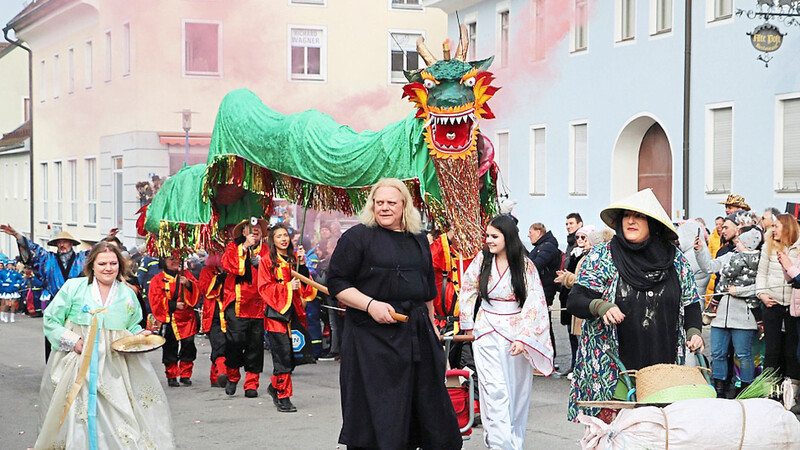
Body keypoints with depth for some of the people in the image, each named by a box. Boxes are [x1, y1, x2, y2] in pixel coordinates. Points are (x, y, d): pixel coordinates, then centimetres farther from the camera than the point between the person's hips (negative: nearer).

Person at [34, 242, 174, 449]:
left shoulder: (128, 294, 11)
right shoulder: (73, 287, 1)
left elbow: (133, 327, 22)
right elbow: (51, 320, 3)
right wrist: (73, 341, -9)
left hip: (114, 369, 2)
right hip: (79, 366, -2)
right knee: (75, 417, -4)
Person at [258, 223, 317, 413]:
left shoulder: (295, 259, 14)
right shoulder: (267, 262, 2)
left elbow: (305, 285, 8)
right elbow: (265, 288, -4)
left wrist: (302, 264, -6)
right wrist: (287, 287, -15)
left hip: (294, 312, 5)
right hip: (276, 313, -5)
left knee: (293, 356, 6)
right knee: (283, 355, -10)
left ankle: (275, 387, 28)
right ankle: (283, 397, -3)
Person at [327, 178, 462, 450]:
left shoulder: (419, 240, 16)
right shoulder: (357, 237, -2)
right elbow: (336, 283, -6)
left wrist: (432, 326, 23)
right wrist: (370, 305, -18)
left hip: (418, 335, 6)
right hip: (373, 335, -6)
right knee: (377, 413, -4)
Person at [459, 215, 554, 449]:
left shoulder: (526, 266, -4)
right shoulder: (482, 260, 1)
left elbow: (534, 304, -9)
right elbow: (468, 291, 13)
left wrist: (523, 338, -17)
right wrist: (469, 324, 13)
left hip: (518, 333, 0)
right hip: (488, 334, 0)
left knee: (518, 391, 5)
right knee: (495, 391, -11)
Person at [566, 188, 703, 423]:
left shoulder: (676, 260, 10)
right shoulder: (602, 256, 3)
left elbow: (691, 302, 18)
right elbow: (575, 300, -1)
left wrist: (694, 331, 0)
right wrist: (600, 307, -20)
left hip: (663, 366, 2)